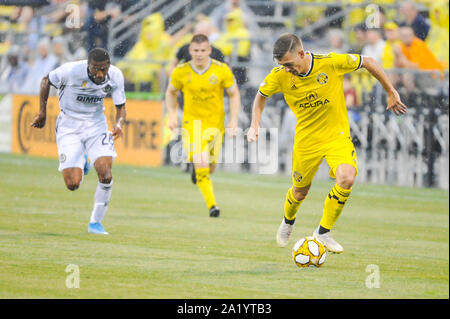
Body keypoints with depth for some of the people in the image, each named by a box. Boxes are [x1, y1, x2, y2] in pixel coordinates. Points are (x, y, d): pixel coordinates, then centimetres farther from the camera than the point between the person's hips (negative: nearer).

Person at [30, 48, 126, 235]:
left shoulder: (115, 76, -13)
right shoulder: (71, 70, -23)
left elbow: (121, 107, -1)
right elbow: (46, 81, -3)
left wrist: (119, 124, -23)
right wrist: (42, 112, 0)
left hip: (96, 125, 2)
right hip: (69, 126, -2)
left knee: (105, 175, -18)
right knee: (73, 184, -10)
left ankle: (96, 223, 2)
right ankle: (81, 162, 28)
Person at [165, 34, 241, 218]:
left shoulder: (222, 70, -9)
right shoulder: (181, 72, -7)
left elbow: (234, 94, 3)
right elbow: (171, 92, 12)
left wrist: (233, 120, -6)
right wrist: (172, 115, 0)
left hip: (215, 123, 1)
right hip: (192, 122, -1)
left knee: (209, 169, 8)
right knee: (201, 165, -19)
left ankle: (197, 167, 46)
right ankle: (212, 205, -12)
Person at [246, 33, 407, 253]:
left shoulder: (331, 62, -22)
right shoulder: (280, 76, -14)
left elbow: (368, 62, -7)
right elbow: (261, 95, 8)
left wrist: (391, 93, 1)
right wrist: (254, 125, -4)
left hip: (336, 134, -2)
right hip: (306, 139, 2)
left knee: (346, 178, -26)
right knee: (300, 192, 11)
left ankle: (323, 232, -8)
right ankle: (288, 222, 48)